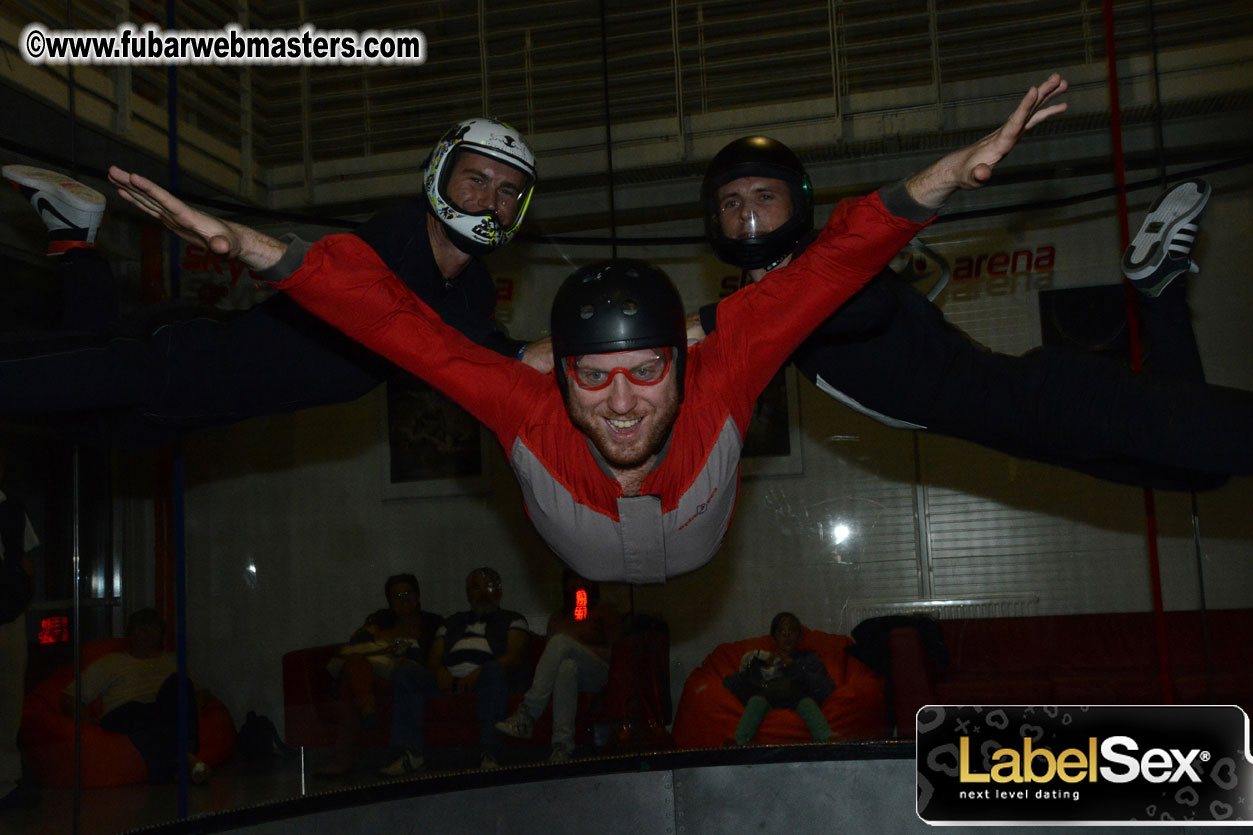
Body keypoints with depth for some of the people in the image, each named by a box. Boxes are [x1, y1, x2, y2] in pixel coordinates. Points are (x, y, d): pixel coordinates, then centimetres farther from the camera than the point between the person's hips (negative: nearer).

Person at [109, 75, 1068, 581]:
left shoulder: (719, 386, -52)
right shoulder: (531, 415, -52)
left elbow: (837, 262, -53)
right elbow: (390, 315, -51)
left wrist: (957, 171, -62)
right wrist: (242, 244, -59)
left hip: (698, 557, 1)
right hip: (584, 575, -1)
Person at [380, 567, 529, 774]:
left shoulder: (512, 620, 21)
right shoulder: (453, 622, 33)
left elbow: (515, 657, 2)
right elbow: (433, 658, 22)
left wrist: (478, 673, -15)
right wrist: (440, 670, -5)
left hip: (483, 679, -3)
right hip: (448, 679, 4)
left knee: (493, 670, -38)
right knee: (404, 673, -22)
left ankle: (489, 754, -41)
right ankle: (411, 753, -29)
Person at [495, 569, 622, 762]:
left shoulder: (604, 611, 20)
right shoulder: (558, 619, 30)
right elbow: (548, 653, 19)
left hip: (598, 673, -2)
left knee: (561, 641, -32)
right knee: (567, 666, -38)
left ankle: (527, 715, -43)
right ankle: (563, 745, -51)